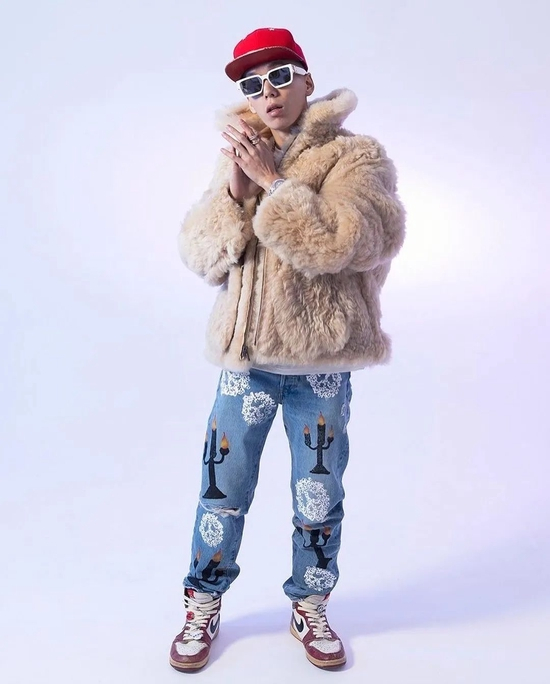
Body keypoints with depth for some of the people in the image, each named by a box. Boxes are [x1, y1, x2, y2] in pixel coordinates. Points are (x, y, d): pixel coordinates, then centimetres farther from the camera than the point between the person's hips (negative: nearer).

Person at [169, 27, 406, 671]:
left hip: (321, 362, -2)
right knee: (223, 487, 10)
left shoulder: (356, 158, -1)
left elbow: (341, 243, -19)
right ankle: (203, 605, 32)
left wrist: (272, 180, -17)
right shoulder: (239, 159, 11)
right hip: (245, 357, 3)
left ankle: (310, 607, 34)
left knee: (319, 496, 11)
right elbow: (199, 255, 2)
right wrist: (234, 188, -12)